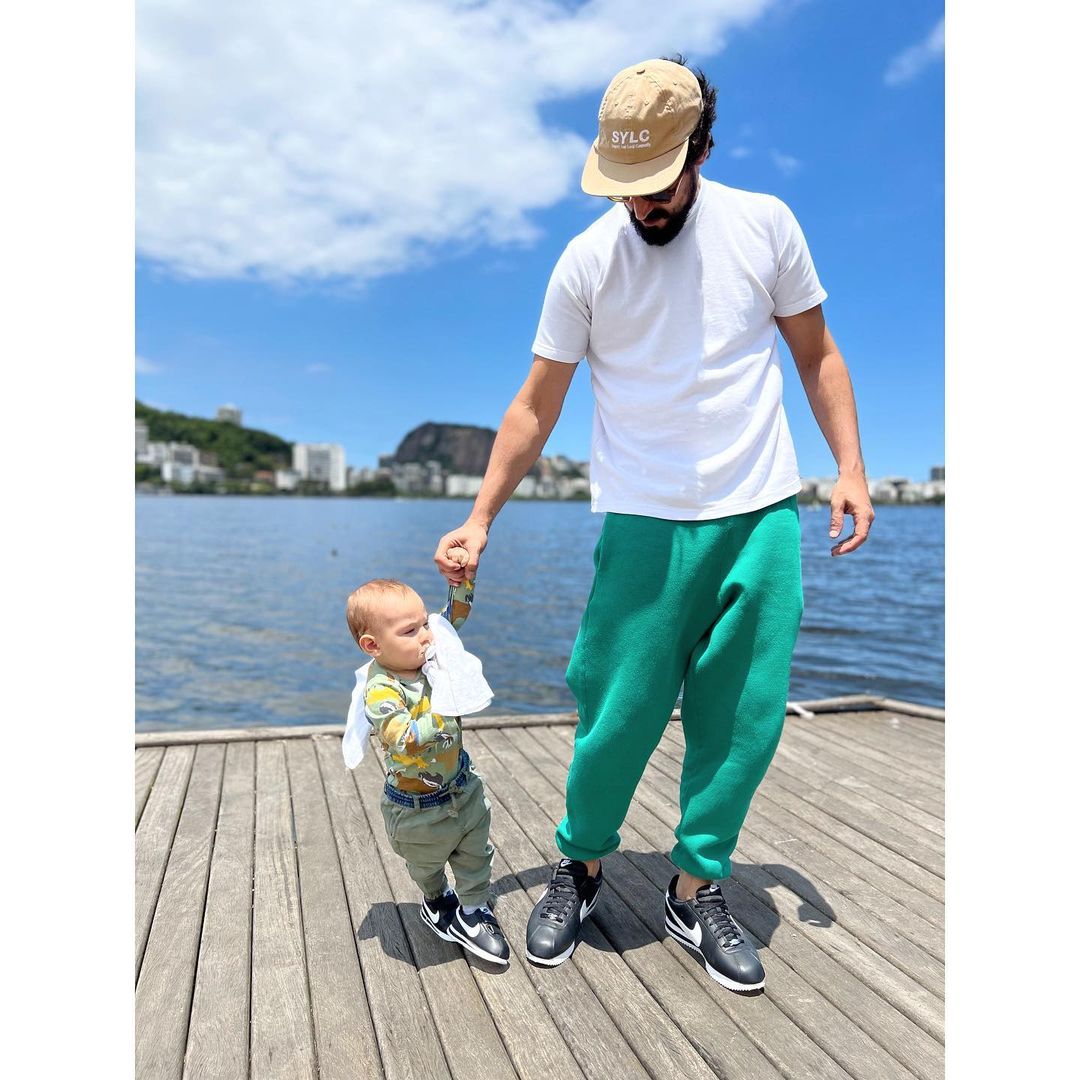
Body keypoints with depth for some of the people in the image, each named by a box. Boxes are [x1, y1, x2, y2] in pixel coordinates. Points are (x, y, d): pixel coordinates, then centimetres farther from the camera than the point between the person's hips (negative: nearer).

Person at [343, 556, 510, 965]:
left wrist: (463, 577, -15)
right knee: (426, 865, 24)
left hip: (463, 788, 5)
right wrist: (443, 717, -49)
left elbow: (456, 614, -2)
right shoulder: (381, 690, -32)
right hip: (417, 807, -5)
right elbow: (401, 738, -44)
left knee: (475, 855, 16)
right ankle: (437, 902, 53)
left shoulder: (428, 653, -12)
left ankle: (474, 913, 37)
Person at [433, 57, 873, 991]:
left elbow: (816, 352, 13)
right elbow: (537, 405, 3)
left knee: (744, 721, 6)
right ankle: (582, 867, 27)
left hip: (763, 515, 3)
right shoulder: (587, 260, 1)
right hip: (646, 524, -2)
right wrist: (479, 519, 0)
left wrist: (850, 465, 1)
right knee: (620, 714, -1)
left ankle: (697, 890, 26)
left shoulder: (765, 224, 6)